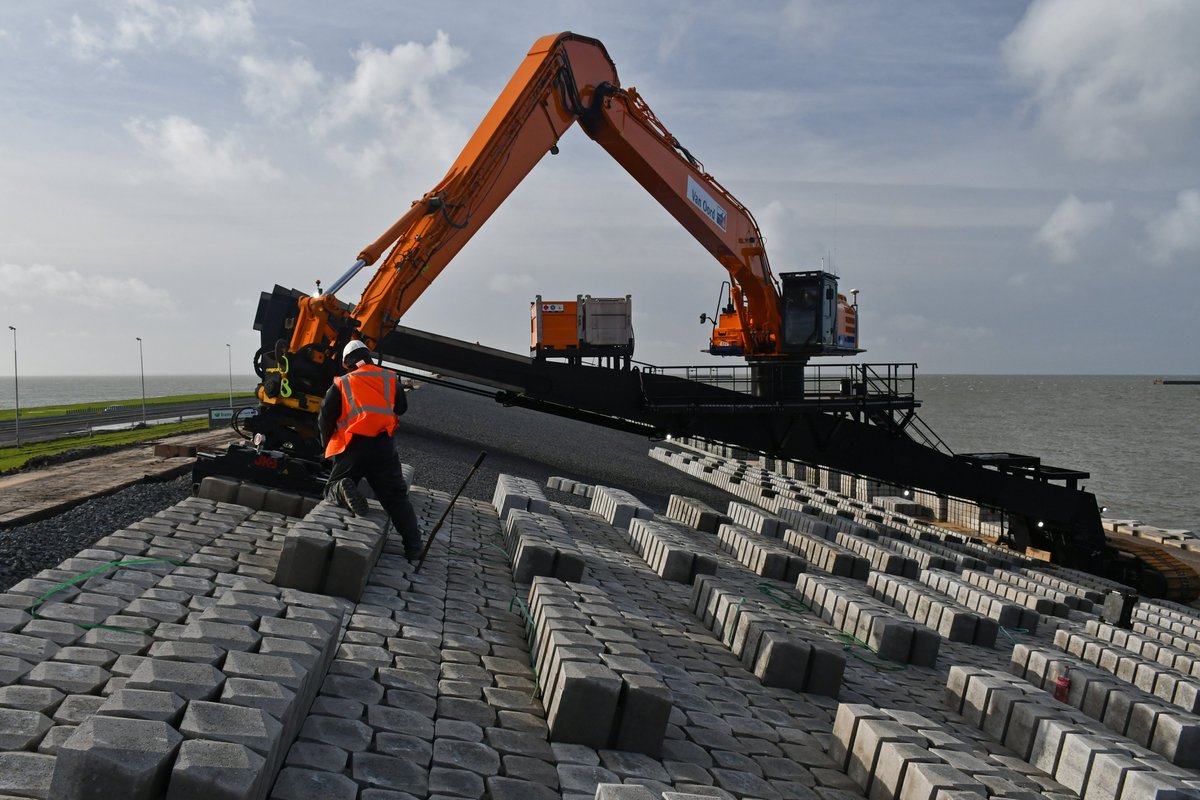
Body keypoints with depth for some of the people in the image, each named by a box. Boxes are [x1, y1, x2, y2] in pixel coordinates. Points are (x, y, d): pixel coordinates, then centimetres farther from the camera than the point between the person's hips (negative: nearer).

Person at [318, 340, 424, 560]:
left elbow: (325, 419, 3)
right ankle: (413, 544, 1)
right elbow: (401, 408, 24)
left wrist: (328, 443, 19)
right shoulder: (390, 378, 10)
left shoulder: (340, 384, 6)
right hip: (383, 446, 1)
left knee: (332, 489, 14)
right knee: (397, 496, 11)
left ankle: (343, 490, -22)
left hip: (351, 447, -1)